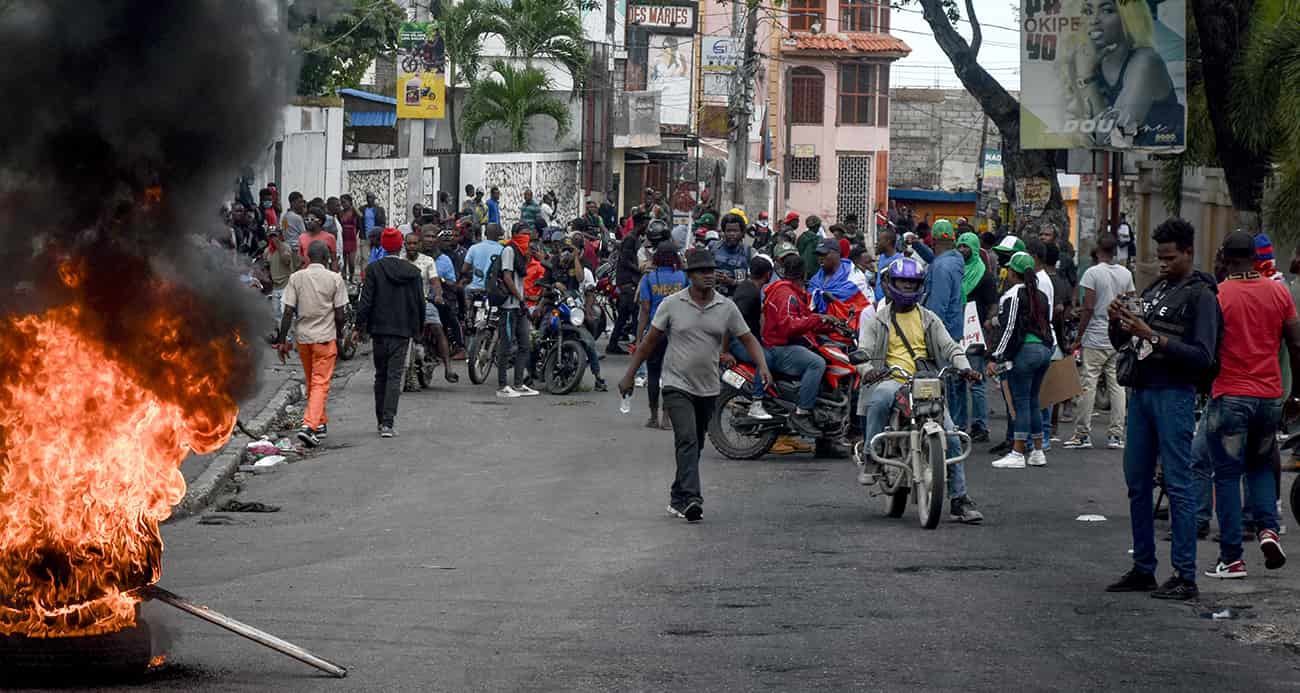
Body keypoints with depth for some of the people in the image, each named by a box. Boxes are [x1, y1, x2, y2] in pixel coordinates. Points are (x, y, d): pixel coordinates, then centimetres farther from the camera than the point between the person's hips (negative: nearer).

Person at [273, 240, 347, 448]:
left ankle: (320, 424, 28)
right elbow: (339, 314, -5)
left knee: (311, 382, 19)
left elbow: (288, 312, -4)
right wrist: (339, 337, 9)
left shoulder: (296, 278, -1)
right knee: (321, 383, -4)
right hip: (325, 337, -3)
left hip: (303, 337, 3)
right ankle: (309, 425, -19)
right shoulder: (334, 279, -6)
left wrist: (282, 341, 0)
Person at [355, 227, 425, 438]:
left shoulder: (373, 269, -6)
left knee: (381, 376, 13)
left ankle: (381, 421, 18)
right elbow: (420, 303, 5)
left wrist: (359, 326, -2)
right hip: (403, 331, 0)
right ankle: (387, 423, -13)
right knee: (394, 376, -2)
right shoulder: (413, 272, 0)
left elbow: (366, 300, -8)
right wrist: (418, 328, 17)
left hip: (379, 328, 0)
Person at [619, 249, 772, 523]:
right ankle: (690, 498, -28)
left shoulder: (726, 308, 1)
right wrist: (630, 375, 4)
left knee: (694, 446, 13)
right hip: (677, 385, -4)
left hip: (708, 388, 4)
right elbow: (650, 341, 2)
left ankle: (679, 499, 26)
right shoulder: (672, 305, -5)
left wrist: (762, 366, -14)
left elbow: (748, 339, 4)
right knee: (687, 440, -20)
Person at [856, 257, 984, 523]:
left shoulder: (928, 319, 20)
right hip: (890, 380, -3)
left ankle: (959, 499, -4)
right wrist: (867, 370, -20)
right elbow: (863, 351, 3)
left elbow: (949, 346, 12)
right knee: (881, 397, -41)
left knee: (950, 436, -10)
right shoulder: (879, 319, 13)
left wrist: (964, 366, -9)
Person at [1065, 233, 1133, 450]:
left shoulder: (1093, 273, -9)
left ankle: (1083, 434, -2)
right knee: (1117, 385, 7)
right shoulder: (1126, 274, 5)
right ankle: (1116, 434, 6)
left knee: (1087, 385, -2)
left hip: (1096, 338, -5)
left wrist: (1079, 338, -6)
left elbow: (1088, 308, -12)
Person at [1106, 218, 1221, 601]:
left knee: (1178, 485, -8)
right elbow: (1123, 344, 22)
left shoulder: (1201, 295, -6)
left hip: (1174, 395, -8)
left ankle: (1185, 577, -7)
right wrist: (1118, 323, 0)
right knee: (1137, 483, 11)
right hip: (1141, 393, 8)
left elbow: (1202, 356, -16)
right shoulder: (1154, 289, 17)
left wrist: (1154, 338, -22)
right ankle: (1143, 569, 19)